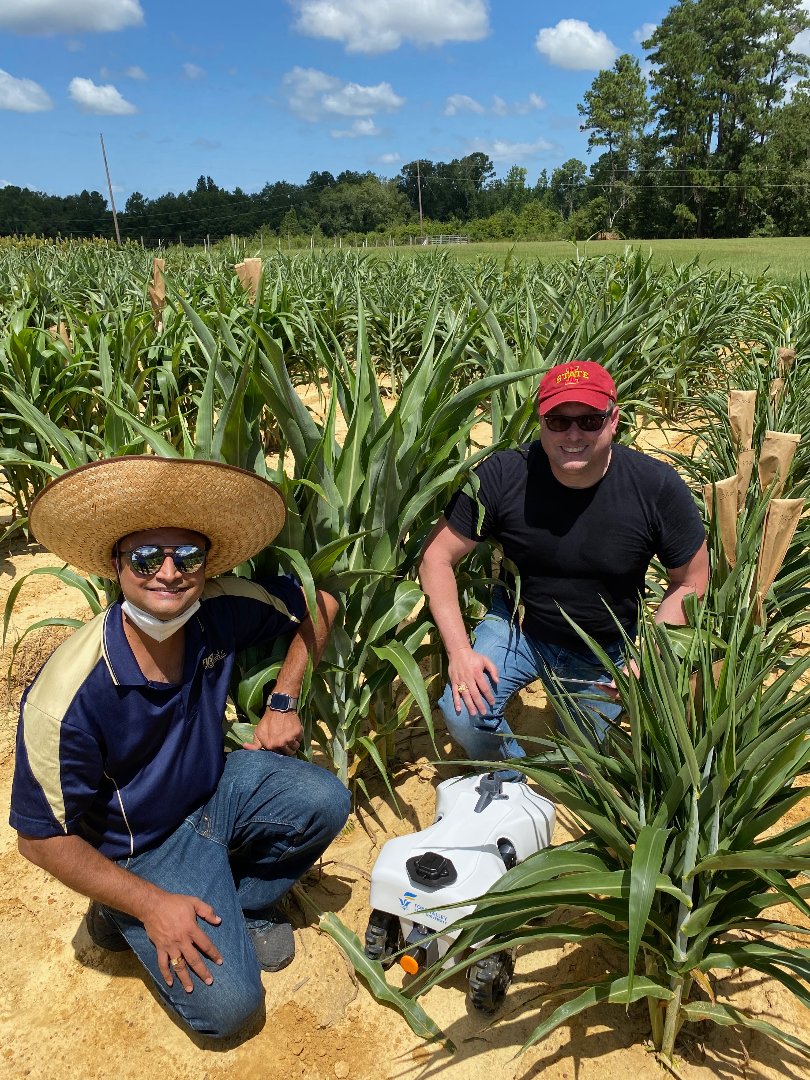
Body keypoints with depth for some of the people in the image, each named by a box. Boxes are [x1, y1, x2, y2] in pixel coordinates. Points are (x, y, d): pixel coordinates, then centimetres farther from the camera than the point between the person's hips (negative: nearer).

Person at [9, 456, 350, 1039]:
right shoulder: (68, 698, -31)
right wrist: (152, 907, -16)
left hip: (217, 787, 5)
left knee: (326, 800, -21)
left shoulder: (221, 611, -19)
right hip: (142, 849, -4)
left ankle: (242, 900, 7)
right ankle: (128, 916, 12)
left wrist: (283, 702, -5)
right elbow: (42, 837, -18)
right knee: (226, 1005, -15)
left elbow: (318, 604, -1)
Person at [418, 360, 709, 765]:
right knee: (463, 715, -23)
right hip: (518, 625, 0)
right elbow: (437, 556, -16)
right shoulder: (502, 475, -24)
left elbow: (690, 581, -8)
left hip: (605, 653, 1)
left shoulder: (657, 488, -22)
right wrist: (459, 650, -23)